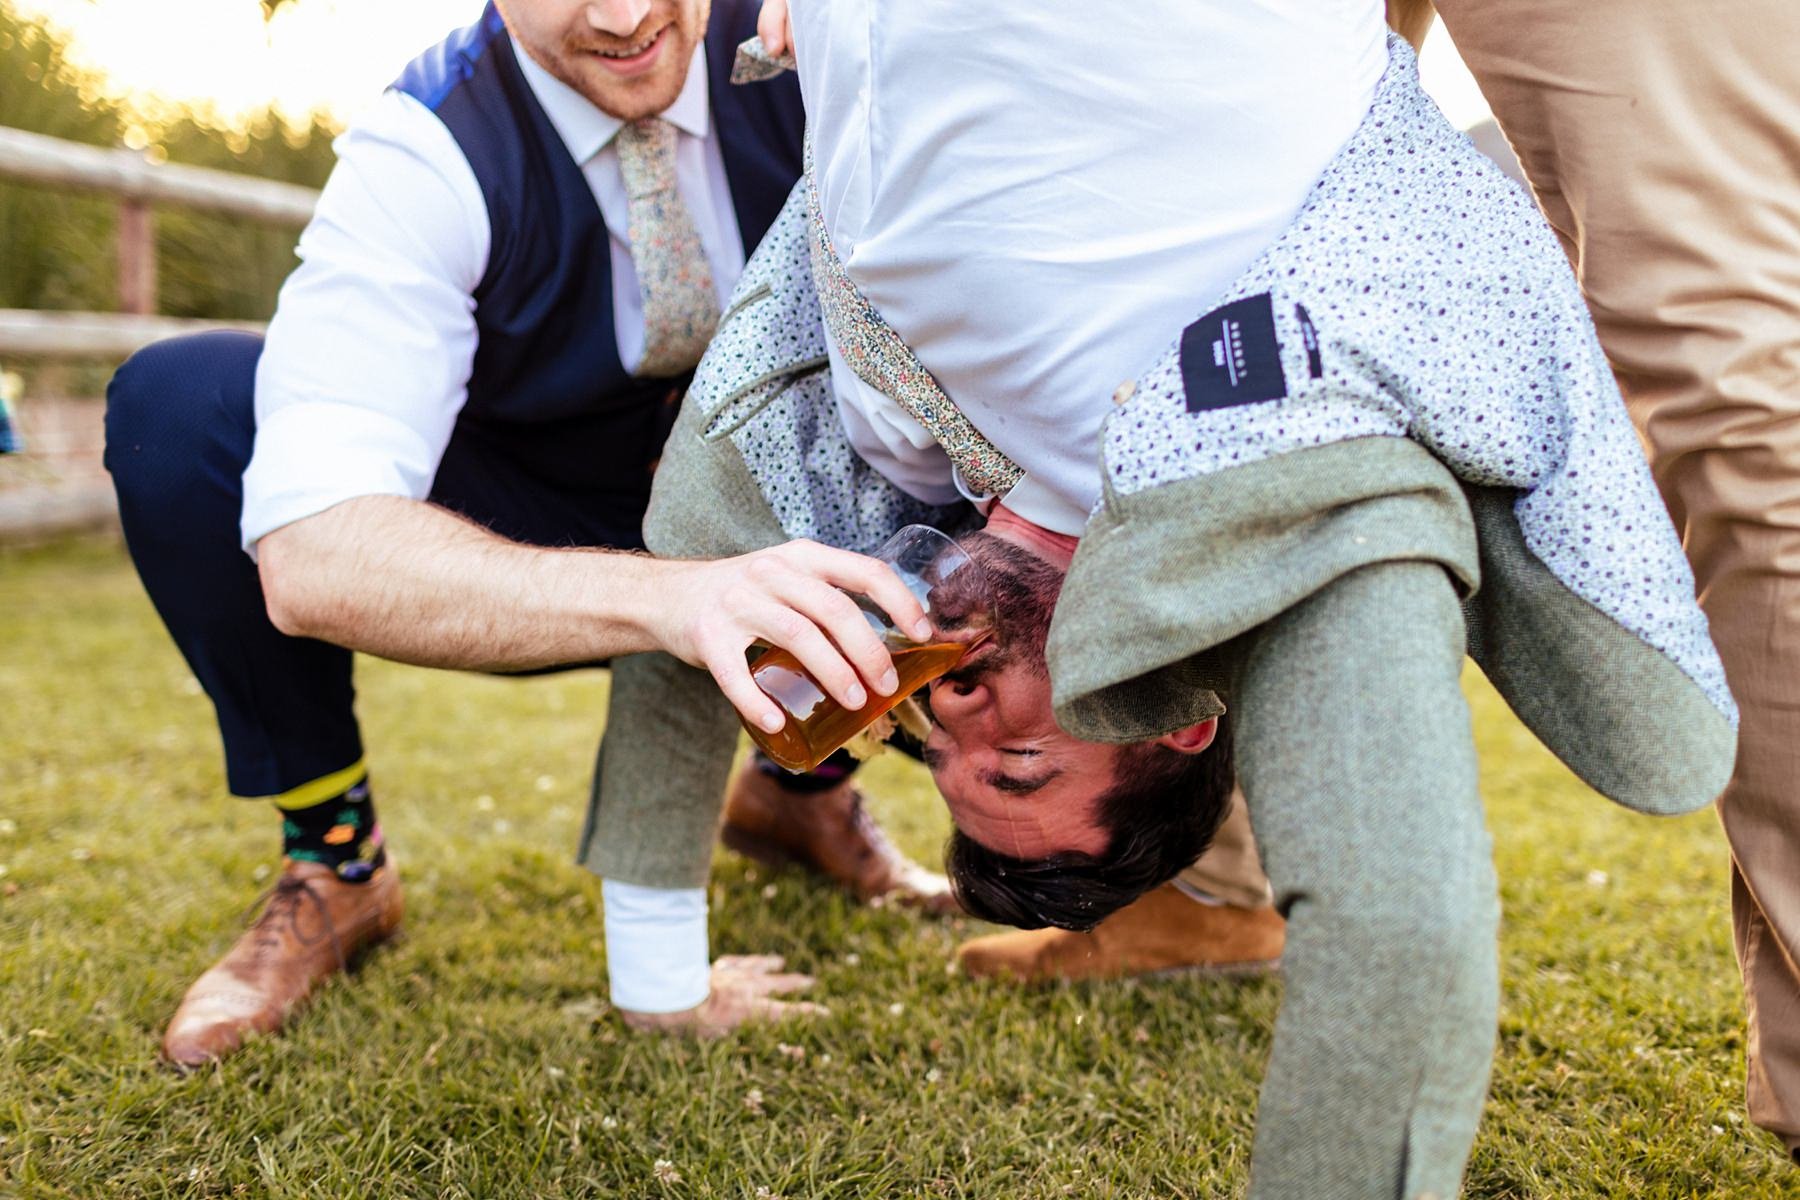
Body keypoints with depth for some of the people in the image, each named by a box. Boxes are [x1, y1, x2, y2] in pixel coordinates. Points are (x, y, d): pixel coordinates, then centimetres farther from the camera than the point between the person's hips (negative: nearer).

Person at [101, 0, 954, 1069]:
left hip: (771, 527, 3)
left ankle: (805, 778, 9)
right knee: (179, 406, -26)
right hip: (526, 560, -2)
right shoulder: (423, 159, -26)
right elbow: (307, 558, -39)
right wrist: (667, 596, -56)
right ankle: (332, 863, -4)